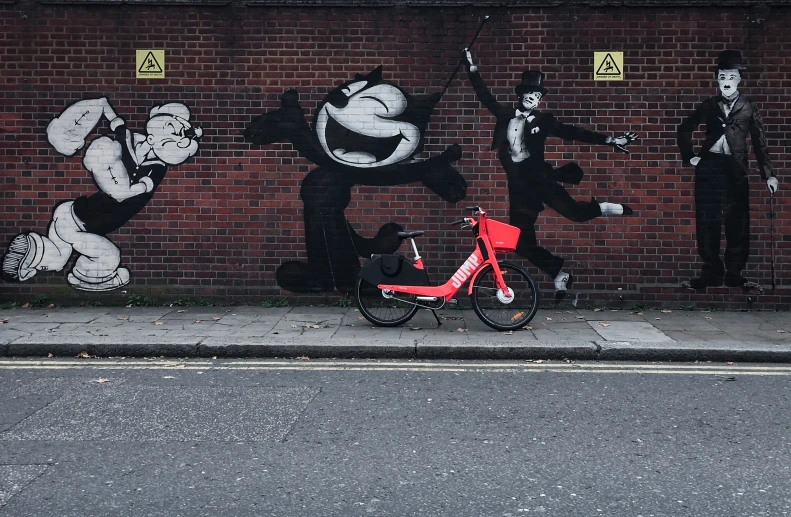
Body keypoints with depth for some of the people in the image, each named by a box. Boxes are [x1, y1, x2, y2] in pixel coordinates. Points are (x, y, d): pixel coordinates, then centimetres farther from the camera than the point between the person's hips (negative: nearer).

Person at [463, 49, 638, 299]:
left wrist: (609, 140, -6)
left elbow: (574, 133, 0)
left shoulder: (543, 121, 3)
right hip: (519, 186, 2)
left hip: (539, 178, -2)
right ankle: (559, 274, 16)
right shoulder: (506, 115, 9)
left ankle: (600, 208, 13)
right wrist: (472, 68, 16)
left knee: (574, 211, -21)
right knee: (522, 242, -1)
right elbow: (485, 96, 16)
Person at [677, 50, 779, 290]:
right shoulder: (709, 105, 10)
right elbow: (685, 129, 19)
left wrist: (768, 174, -3)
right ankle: (711, 274, 9)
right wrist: (689, 156, 8)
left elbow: (759, 142, 3)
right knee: (707, 222, 1)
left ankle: (734, 275, 6)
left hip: (736, 170, -1)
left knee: (737, 224, -1)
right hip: (709, 168, 2)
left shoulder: (748, 108, 6)